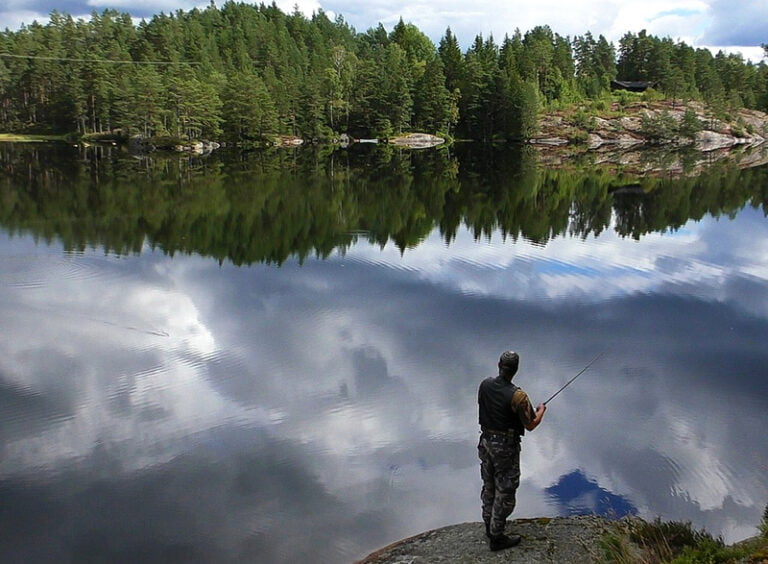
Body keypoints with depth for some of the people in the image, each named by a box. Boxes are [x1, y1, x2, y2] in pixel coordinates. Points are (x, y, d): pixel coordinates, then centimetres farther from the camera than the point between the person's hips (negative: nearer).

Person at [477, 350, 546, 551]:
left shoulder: (485, 385, -6)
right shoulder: (517, 396, -25)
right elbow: (530, 425, -15)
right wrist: (541, 410, 6)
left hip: (486, 441, 7)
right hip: (506, 447, -6)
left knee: (489, 486, 21)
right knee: (504, 491, 6)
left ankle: (489, 525, 38)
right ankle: (497, 537, 15)